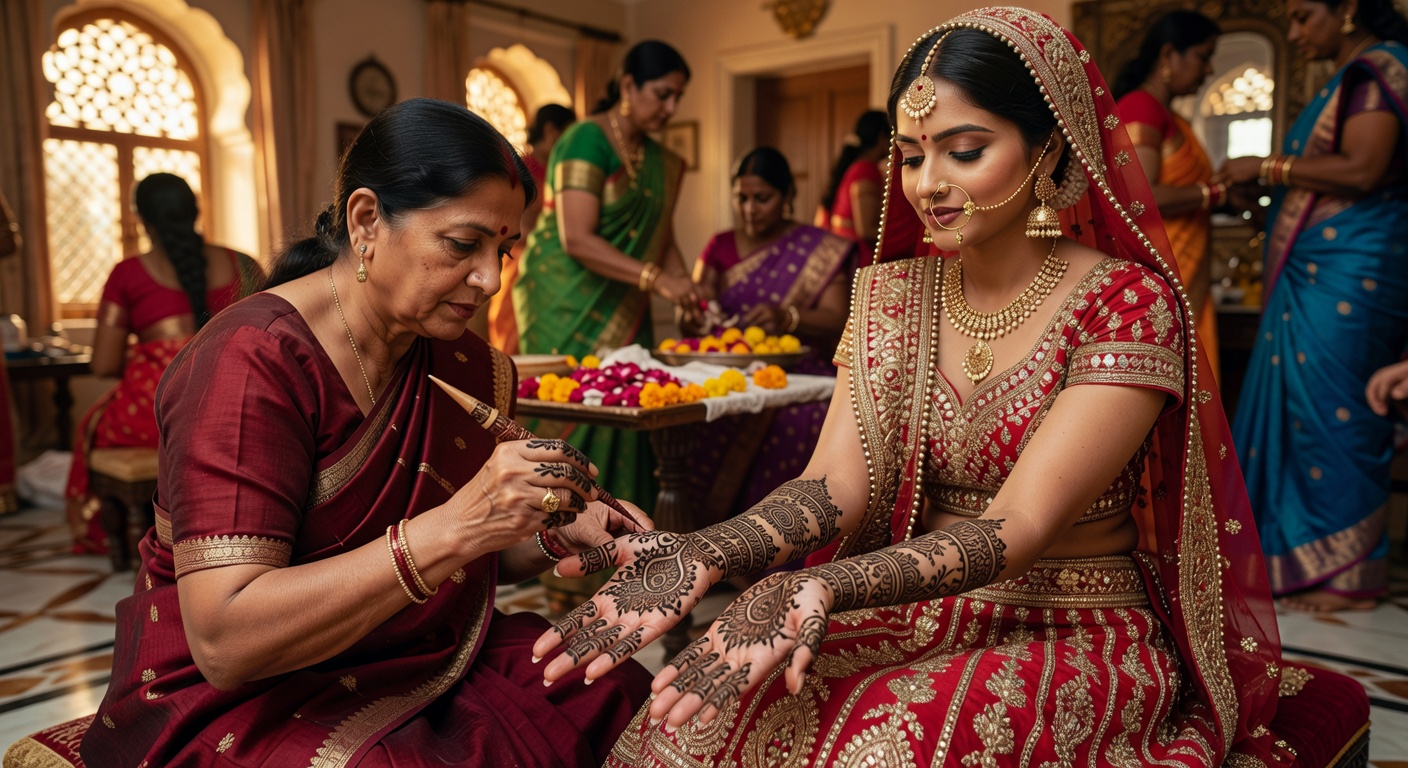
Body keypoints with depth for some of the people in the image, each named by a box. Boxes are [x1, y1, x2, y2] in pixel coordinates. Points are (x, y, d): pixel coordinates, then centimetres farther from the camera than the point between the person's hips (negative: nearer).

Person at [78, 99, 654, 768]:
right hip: (244, 703, -6)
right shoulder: (254, 359, -19)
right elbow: (224, 639, -26)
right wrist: (453, 528, -33)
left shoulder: (465, 365, 3)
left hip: (431, 672, 7)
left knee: (623, 702, -14)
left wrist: (556, 534, -9)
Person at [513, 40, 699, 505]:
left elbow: (661, 238, 10)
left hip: (621, 310, 7)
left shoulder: (659, 161, 12)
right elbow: (577, 240, -22)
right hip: (568, 305, -7)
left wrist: (685, 291, -8)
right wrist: (655, 278, -28)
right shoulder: (586, 141, -13)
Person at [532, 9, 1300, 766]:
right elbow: (839, 482, -8)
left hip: (1078, 639, -3)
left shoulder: (1127, 303, -12)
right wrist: (701, 556, -28)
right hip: (923, 615, 4)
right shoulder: (891, 297, 4)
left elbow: (1018, 526, -22)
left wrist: (824, 587, -39)